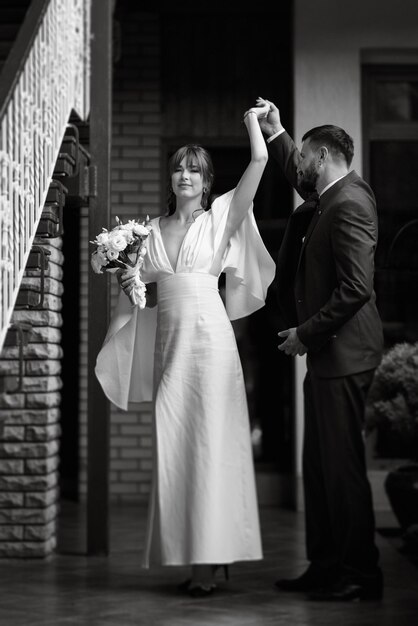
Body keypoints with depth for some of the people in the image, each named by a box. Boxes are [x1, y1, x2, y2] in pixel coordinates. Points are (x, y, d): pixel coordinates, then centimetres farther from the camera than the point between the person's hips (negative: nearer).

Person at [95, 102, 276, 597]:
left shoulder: (220, 219, 4)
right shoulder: (152, 229, 15)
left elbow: (259, 161, -2)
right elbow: (144, 289, 21)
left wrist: (252, 119, 12)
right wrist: (128, 284, 0)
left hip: (210, 337, -4)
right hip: (169, 341, 4)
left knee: (210, 443, -7)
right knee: (173, 446, 2)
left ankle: (210, 560, -6)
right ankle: (190, 555, 7)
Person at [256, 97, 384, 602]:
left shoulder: (349, 205, -16)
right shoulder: (329, 196, 13)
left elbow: (355, 288, -23)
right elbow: (302, 182, 39)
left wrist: (306, 334, -16)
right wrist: (275, 135, 30)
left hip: (341, 352, -10)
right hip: (327, 352, 10)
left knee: (341, 463, -6)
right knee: (318, 464, 12)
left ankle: (360, 574, 0)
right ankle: (326, 566, 18)